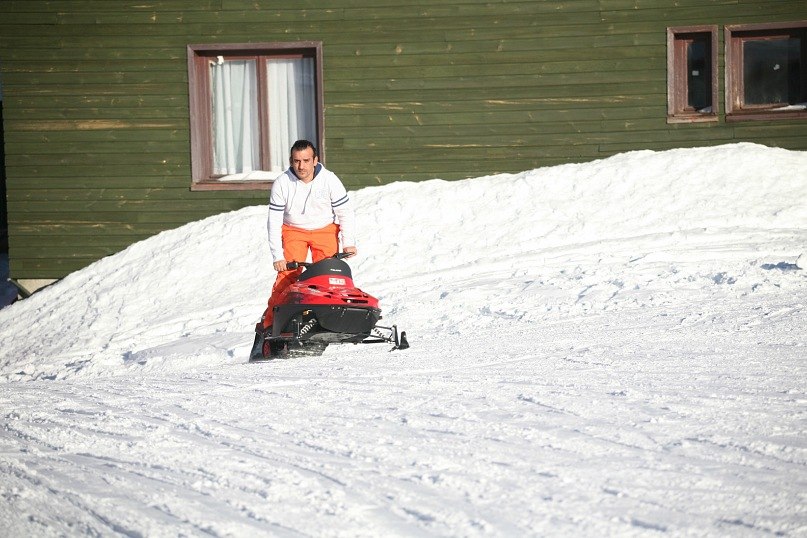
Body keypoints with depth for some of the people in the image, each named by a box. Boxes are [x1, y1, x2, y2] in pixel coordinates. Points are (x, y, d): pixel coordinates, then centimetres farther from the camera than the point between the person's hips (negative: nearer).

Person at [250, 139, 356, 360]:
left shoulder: (329, 180, -15)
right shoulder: (282, 184, -15)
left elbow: (345, 212, -5)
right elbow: (274, 222, -11)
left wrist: (349, 242, -15)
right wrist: (277, 256, -15)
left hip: (325, 229, 1)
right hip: (294, 231, -1)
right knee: (286, 277, -15)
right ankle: (266, 329, -17)